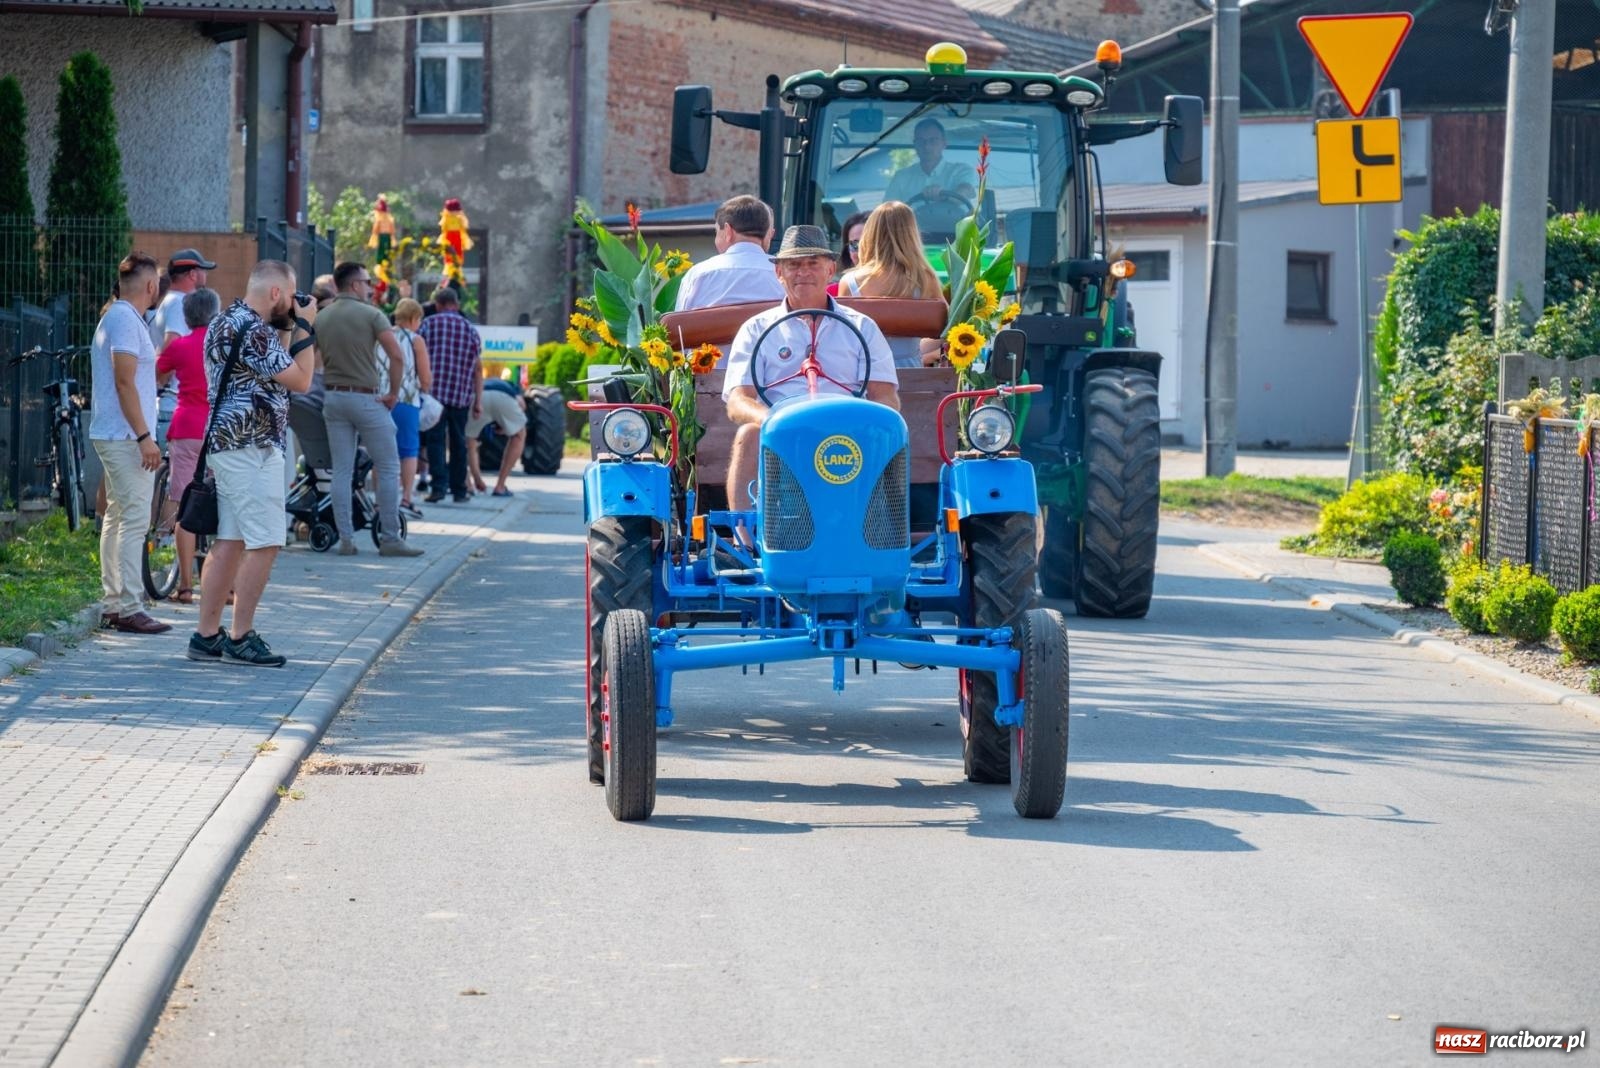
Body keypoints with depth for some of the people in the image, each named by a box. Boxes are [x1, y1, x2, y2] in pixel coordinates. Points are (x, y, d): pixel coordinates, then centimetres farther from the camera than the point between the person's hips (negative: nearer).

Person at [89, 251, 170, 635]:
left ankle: (112, 604, 16)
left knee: (116, 518, 13)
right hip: (126, 435, -11)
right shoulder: (126, 320, -14)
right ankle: (129, 608, -14)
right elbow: (125, 381, -21)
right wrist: (144, 436, -22)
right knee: (134, 520, -12)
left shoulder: (114, 317, 18)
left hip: (111, 435, 11)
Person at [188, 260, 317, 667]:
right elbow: (300, 380, -15)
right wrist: (305, 326, -7)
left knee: (229, 542, 10)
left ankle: (207, 635, 11)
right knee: (265, 544, -8)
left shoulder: (227, 321, 15)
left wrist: (287, 327, 16)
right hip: (252, 448, -11)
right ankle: (240, 638, -6)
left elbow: (276, 369, 25)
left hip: (229, 445, 11)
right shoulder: (251, 330, -17)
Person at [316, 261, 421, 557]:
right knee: (388, 469, 2)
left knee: (341, 471, 7)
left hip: (333, 397, 5)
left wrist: (326, 387, 16)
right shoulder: (371, 315, -9)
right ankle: (390, 539, 0)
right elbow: (396, 356, -16)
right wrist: (393, 393, -6)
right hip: (367, 398, -5)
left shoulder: (320, 318, 6)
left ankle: (345, 540, 4)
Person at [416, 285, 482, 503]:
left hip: (434, 392, -2)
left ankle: (437, 487, -13)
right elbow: (478, 367, 7)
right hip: (461, 395, 2)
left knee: (435, 440, -1)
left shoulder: (428, 324, 3)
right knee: (458, 442, 11)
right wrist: (479, 400, 9)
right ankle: (459, 490, 15)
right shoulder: (470, 329, 9)